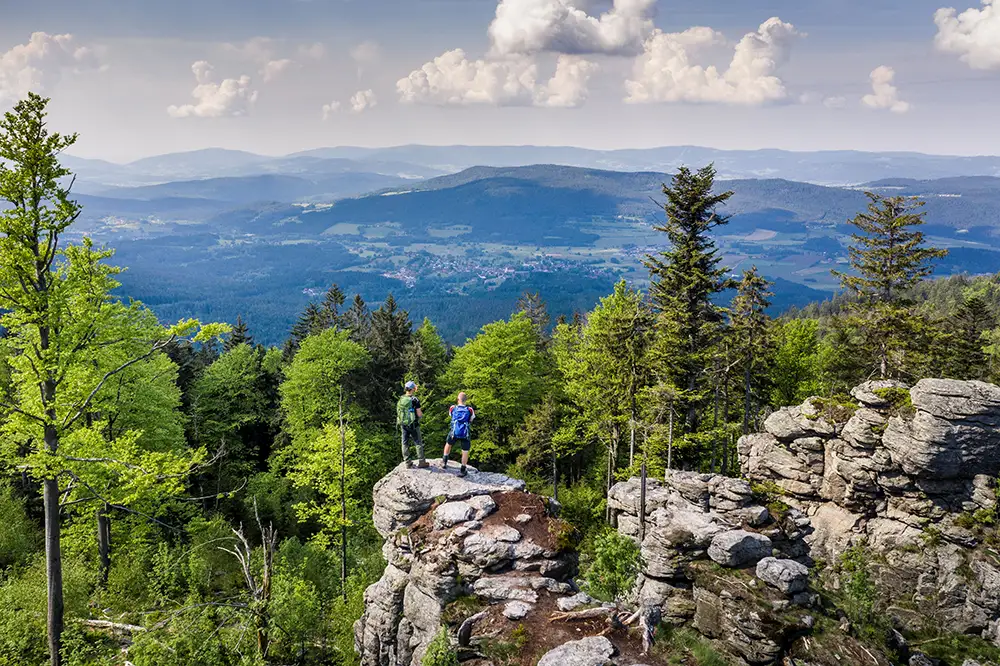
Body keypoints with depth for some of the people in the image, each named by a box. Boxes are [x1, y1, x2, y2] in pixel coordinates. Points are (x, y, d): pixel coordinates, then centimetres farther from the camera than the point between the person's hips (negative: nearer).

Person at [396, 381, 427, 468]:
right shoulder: (415, 400, -16)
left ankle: (407, 462, 15)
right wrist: (422, 414, 5)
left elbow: (398, 412, 7)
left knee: (405, 443, 10)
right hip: (413, 425, -5)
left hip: (403, 424, 5)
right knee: (418, 443, 6)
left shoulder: (401, 399, 1)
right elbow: (419, 414, -16)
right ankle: (421, 462, 10)